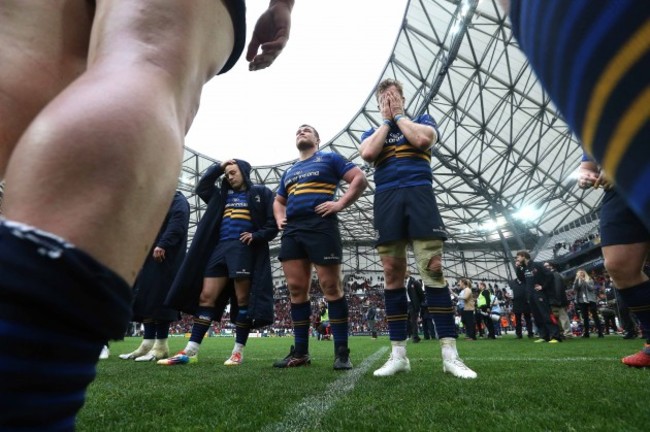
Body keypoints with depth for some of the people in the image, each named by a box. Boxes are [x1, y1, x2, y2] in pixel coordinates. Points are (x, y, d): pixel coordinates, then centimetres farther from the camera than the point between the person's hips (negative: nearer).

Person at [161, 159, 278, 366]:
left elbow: (273, 224, -1)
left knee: (242, 299, -2)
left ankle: (238, 351, 7)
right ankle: (190, 351, 3)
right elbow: (201, 188, 23)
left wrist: (256, 236, -17)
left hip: (244, 249, -5)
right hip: (220, 248, 6)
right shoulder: (222, 195, 24)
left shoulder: (261, 193, 6)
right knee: (206, 296, 0)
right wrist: (218, 167, 18)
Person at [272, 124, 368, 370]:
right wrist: (279, 218, 16)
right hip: (292, 231, 7)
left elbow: (360, 179, 1)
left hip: (320, 226, -6)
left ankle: (341, 352, 0)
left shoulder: (329, 159, 10)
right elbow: (278, 201, 38)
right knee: (296, 289, 3)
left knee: (331, 287, -8)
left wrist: (340, 204, -11)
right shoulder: (288, 172, 28)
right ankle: (300, 352, 11)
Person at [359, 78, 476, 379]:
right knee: (392, 273, -3)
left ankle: (450, 354, -6)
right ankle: (398, 354, 3)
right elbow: (367, 154, -1)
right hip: (386, 199, 2)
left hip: (419, 194, -1)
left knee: (433, 269, -12)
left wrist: (398, 116, 9)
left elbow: (423, 139, -5)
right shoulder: (372, 132, 24)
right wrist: (386, 121, 10)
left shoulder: (422, 120, 20)